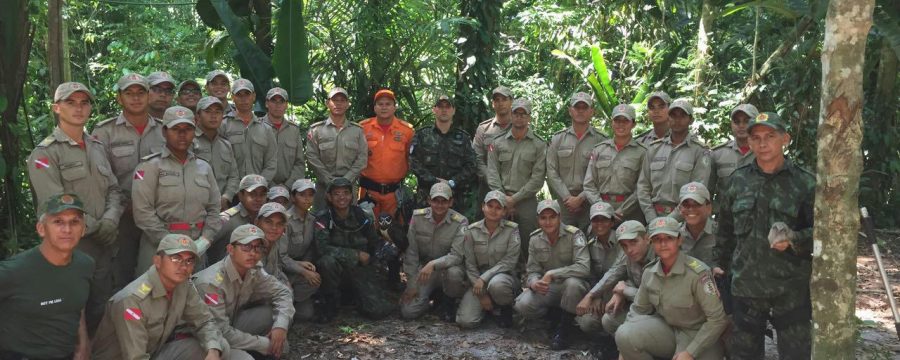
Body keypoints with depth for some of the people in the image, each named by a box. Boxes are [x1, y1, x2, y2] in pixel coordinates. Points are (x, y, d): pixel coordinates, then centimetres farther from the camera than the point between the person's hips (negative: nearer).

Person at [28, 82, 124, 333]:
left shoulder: (98, 147, 14)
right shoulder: (45, 153, -7)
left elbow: (114, 190, 12)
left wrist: (110, 222, -7)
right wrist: (96, 228, -12)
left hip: (103, 246, 6)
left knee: (101, 310, 11)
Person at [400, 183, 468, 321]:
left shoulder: (460, 222, -14)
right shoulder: (417, 217, -7)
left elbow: (456, 256, -21)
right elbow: (410, 252, -4)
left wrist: (433, 264, -37)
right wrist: (411, 284, -7)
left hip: (448, 267, -2)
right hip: (422, 267, 2)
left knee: (454, 273, -39)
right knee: (408, 311, -15)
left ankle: (447, 302, -3)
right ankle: (431, 294, 19)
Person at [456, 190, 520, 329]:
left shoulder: (512, 229, -6)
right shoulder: (472, 231, -2)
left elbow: (510, 261, -12)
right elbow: (470, 265, -2)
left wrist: (484, 278, -21)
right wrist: (482, 295, -10)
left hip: (505, 276, -2)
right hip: (478, 279, 2)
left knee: (496, 284, -41)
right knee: (465, 321, -19)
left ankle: (506, 309, -5)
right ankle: (486, 306, 16)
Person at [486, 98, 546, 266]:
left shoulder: (539, 145, 3)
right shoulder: (497, 142, 9)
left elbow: (537, 178, -4)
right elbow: (493, 173, 4)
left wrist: (515, 198, -10)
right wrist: (503, 198, -7)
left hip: (527, 201, -2)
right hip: (501, 201, 2)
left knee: (527, 244, -1)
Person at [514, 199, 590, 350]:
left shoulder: (574, 235, -15)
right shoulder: (535, 239, -1)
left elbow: (584, 268, -27)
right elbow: (532, 271, -1)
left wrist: (552, 274, -30)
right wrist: (533, 282, -26)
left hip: (570, 286, -3)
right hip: (547, 288, 3)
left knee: (573, 283, -39)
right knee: (522, 305, -23)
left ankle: (565, 327, -14)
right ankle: (555, 313, 7)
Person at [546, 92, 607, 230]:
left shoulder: (601, 140, 2)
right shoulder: (557, 138, 9)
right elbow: (552, 172, 3)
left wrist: (581, 198, -12)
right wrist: (567, 197, -7)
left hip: (590, 202, -2)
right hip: (563, 201, 2)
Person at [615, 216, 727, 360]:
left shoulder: (697, 272, -20)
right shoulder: (649, 271, -3)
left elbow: (718, 319, -17)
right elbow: (638, 309, 8)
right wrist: (625, 347, -3)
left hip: (698, 335, -4)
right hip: (666, 328, 5)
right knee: (624, 334, -20)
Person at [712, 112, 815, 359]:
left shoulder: (804, 183, -3)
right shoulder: (738, 181, 7)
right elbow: (725, 228, 16)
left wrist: (794, 240, -20)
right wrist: (718, 263, 17)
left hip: (791, 289, -3)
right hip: (745, 284, 3)